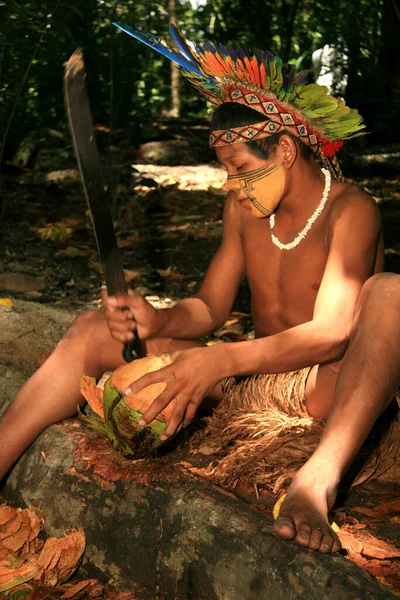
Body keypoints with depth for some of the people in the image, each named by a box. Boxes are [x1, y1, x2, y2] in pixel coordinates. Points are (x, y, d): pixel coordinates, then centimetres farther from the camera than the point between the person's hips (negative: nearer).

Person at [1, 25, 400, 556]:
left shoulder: (350, 210, -13)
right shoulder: (244, 205, 5)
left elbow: (332, 332, -27)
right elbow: (211, 307, 4)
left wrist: (222, 360, -40)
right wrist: (157, 322, -19)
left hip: (329, 386, -5)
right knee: (94, 329, -8)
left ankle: (317, 480, -47)